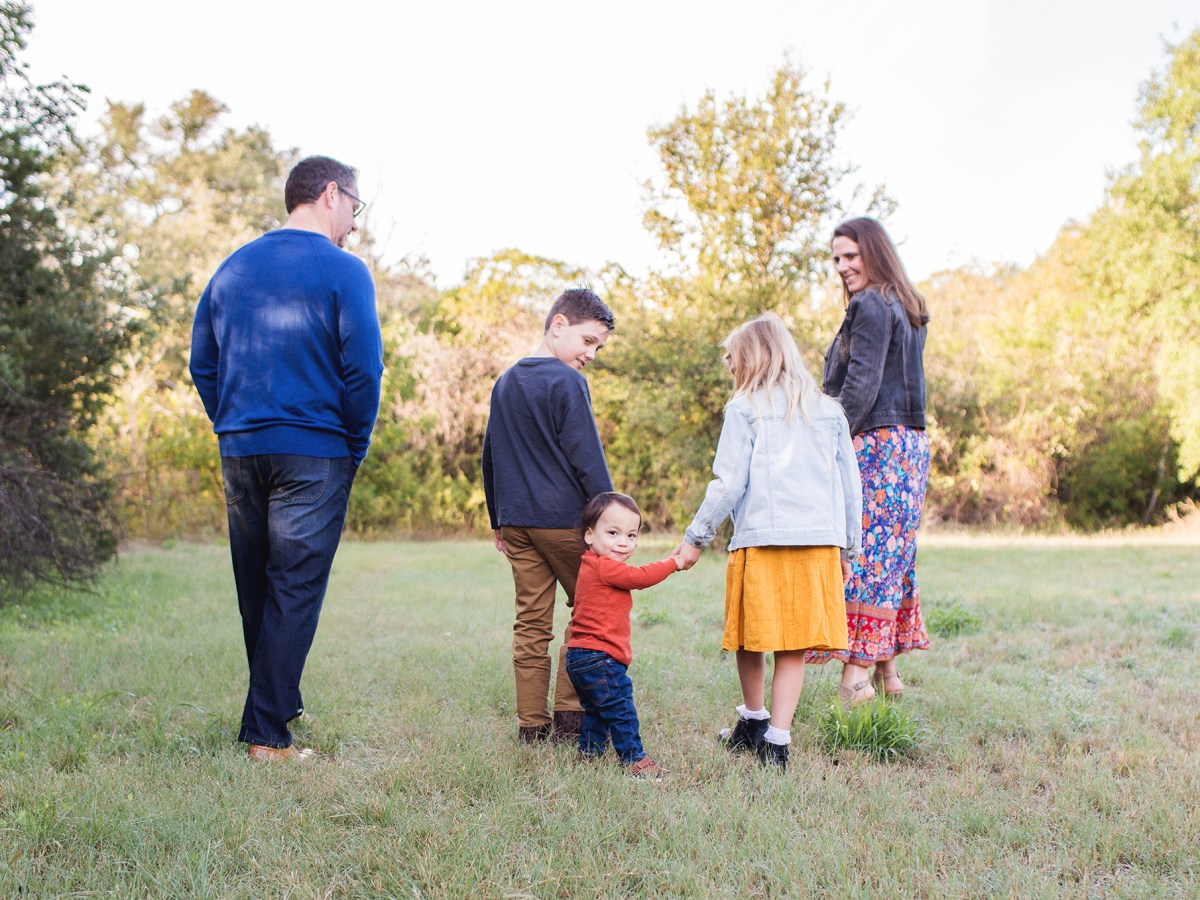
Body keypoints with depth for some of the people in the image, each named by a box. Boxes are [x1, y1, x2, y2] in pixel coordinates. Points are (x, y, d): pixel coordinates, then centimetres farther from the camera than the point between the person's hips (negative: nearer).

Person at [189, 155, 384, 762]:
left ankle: (281, 705, 31)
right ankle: (267, 734, -2)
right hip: (312, 454, -6)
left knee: (256, 590, 16)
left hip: (240, 454, 6)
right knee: (295, 591, -2)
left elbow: (202, 362, 13)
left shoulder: (233, 267, 13)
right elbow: (363, 370, -13)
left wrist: (232, 429, 17)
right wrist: (355, 450, -1)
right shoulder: (342, 271, -7)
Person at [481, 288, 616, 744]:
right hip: (564, 519, -6)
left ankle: (531, 724, 10)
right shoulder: (567, 382, -9)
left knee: (531, 622, 8)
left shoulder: (505, 383, 15)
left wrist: (498, 521, 24)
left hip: (517, 521, 7)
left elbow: (490, 457, 19)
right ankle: (570, 715, 4)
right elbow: (587, 458, -12)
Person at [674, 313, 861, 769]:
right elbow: (850, 486, 14)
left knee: (752, 639, 13)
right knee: (795, 648, 4)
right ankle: (777, 739, -2)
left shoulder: (745, 409, 0)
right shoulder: (829, 410, 13)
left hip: (761, 541, -3)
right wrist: (849, 549, 22)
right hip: (818, 542, 3)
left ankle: (754, 721, 28)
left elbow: (728, 483, -5)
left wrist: (695, 538, 4)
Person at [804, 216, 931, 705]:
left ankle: (856, 674, -8)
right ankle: (887, 671, 18)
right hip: (911, 444, 10)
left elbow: (861, 384, -17)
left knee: (862, 553, -8)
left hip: (875, 444, -10)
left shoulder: (869, 305, -10)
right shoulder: (906, 308, 18)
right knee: (893, 555, 12)